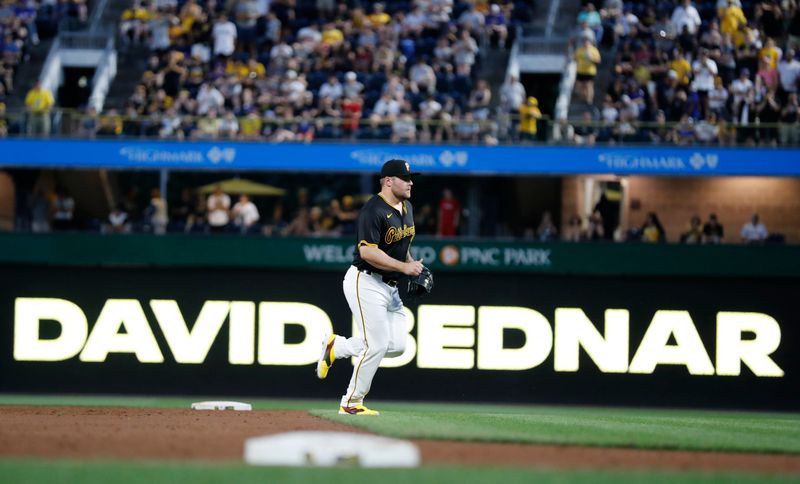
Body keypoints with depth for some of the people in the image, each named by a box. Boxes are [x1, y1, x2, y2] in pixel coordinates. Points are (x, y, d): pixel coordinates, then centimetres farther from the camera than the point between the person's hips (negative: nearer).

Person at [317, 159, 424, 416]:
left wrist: (413, 265, 8)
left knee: (397, 346, 2)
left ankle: (336, 346, 20)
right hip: (365, 282, -9)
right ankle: (351, 404, 1)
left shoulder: (406, 208, 11)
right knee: (377, 344, -12)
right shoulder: (374, 210, -18)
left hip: (390, 286, 9)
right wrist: (404, 267, -26)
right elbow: (367, 251, -26)